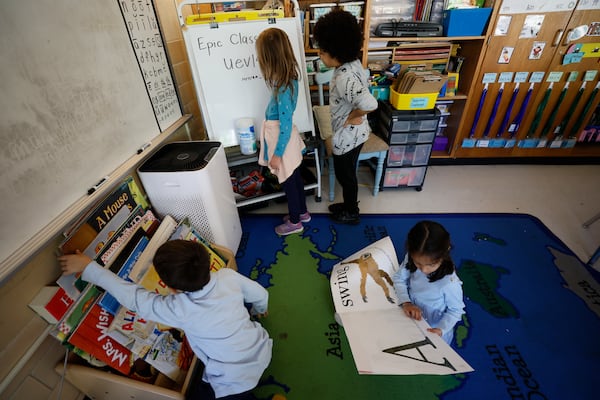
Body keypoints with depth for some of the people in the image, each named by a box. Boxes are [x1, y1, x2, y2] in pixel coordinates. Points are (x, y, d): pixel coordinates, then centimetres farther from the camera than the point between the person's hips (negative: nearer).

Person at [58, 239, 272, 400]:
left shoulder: (179, 310, -29)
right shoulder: (228, 275, -20)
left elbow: (132, 296, -18)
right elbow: (261, 295, -4)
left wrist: (88, 267, -10)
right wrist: (259, 310, 20)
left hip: (235, 382, -6)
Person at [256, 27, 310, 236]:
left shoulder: (282, 88, -29)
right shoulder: (289, 75, -2)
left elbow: (285, 126, -26)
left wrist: (277, 154, -19)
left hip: (281, 138, -9)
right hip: (286, 135, 9)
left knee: (288, 181, 9)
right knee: (295, 176, 22)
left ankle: (295, 222, 31)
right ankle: (302, 212, 43)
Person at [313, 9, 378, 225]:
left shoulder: (344, 78, -31)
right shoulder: (353, 63, -1)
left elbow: (370, 104, -43)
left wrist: (353, 116, -23)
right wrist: (353, 112, 10)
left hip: (347, 136, -9)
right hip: (353, 133, 9)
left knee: (345, 175, 12)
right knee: (346, 173, 25)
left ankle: (352, 213, 35)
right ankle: (348, 204, 46)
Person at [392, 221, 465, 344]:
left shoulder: (450, 283, -35)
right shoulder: (410, 260, -25)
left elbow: (455, 310, -17)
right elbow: (399, 279, -9)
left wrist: (441, 329, -28)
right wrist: (405, 302, -22)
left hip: (434, 331, -3)